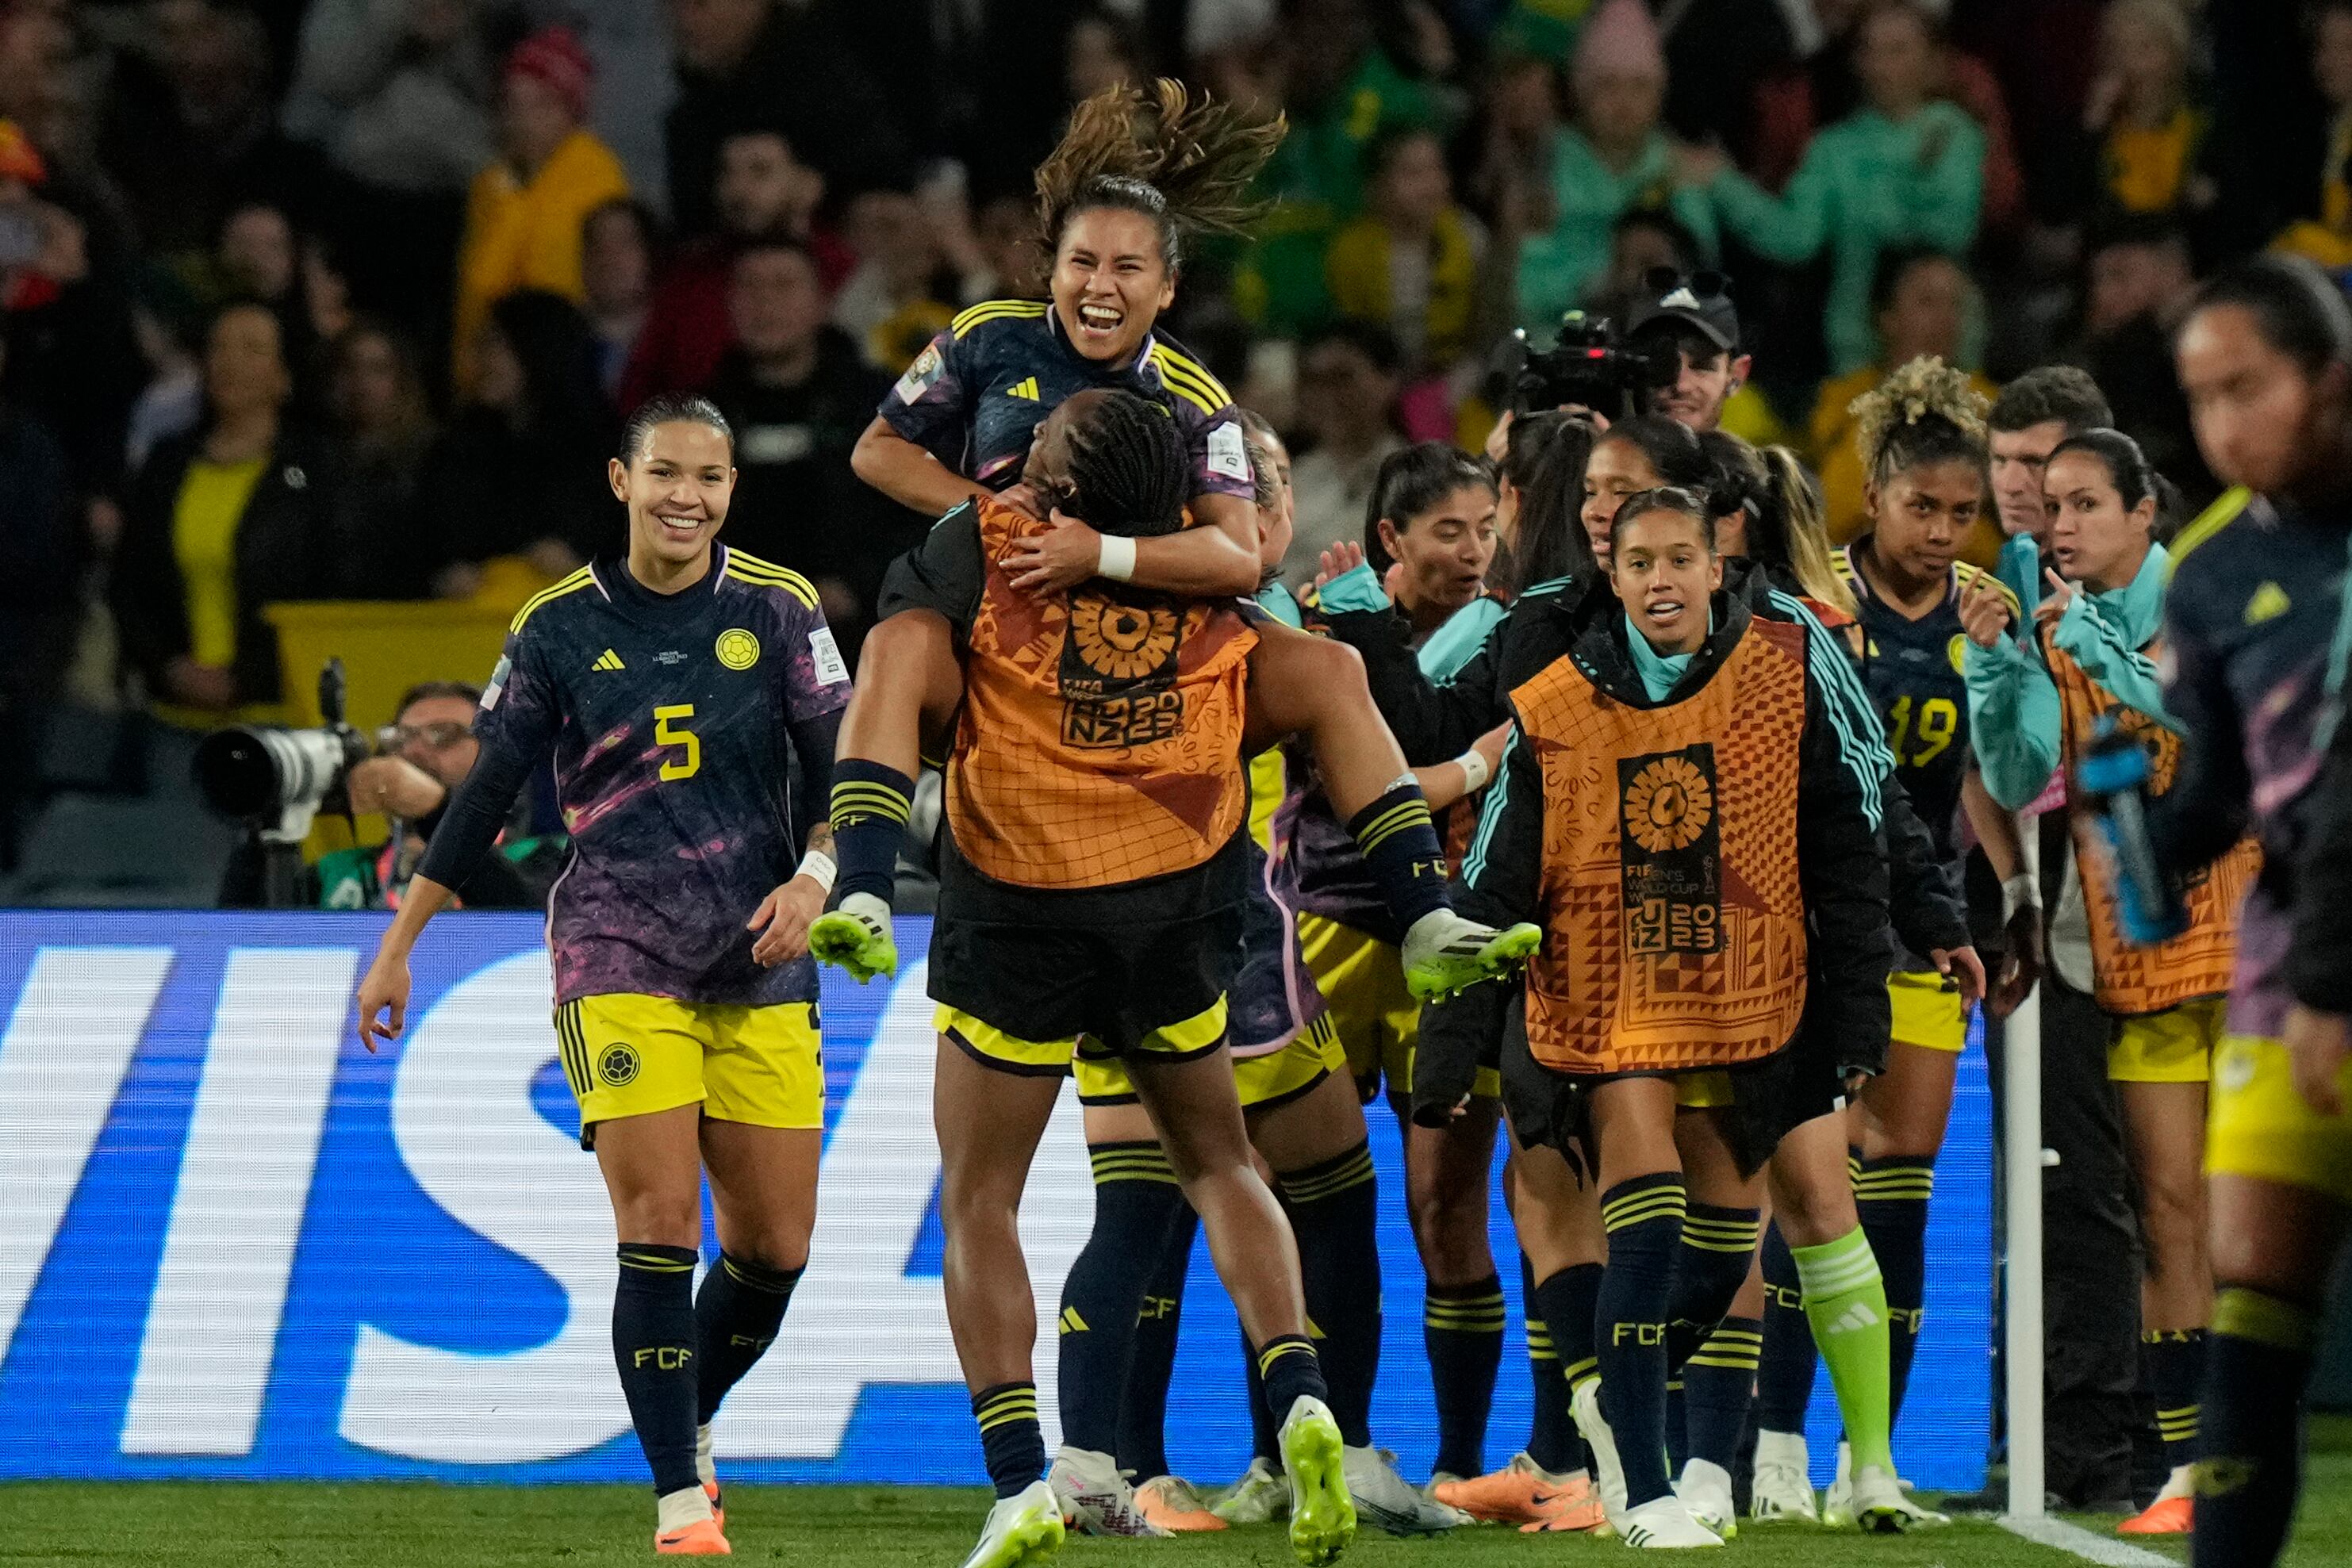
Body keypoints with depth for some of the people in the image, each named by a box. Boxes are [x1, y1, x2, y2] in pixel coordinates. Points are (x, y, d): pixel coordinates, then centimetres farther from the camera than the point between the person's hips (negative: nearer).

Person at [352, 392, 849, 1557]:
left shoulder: (778, 610, 4)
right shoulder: (560, 629, 3)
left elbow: (837, 762, 4)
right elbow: (485, 797, 8)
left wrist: (813, 875, -15)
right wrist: (398, 946, 9)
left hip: (761, 968, 2)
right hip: (618, 961, -2)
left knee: (774, 1246, 3)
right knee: (659, 1224, -14)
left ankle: (689, 1420, 31)